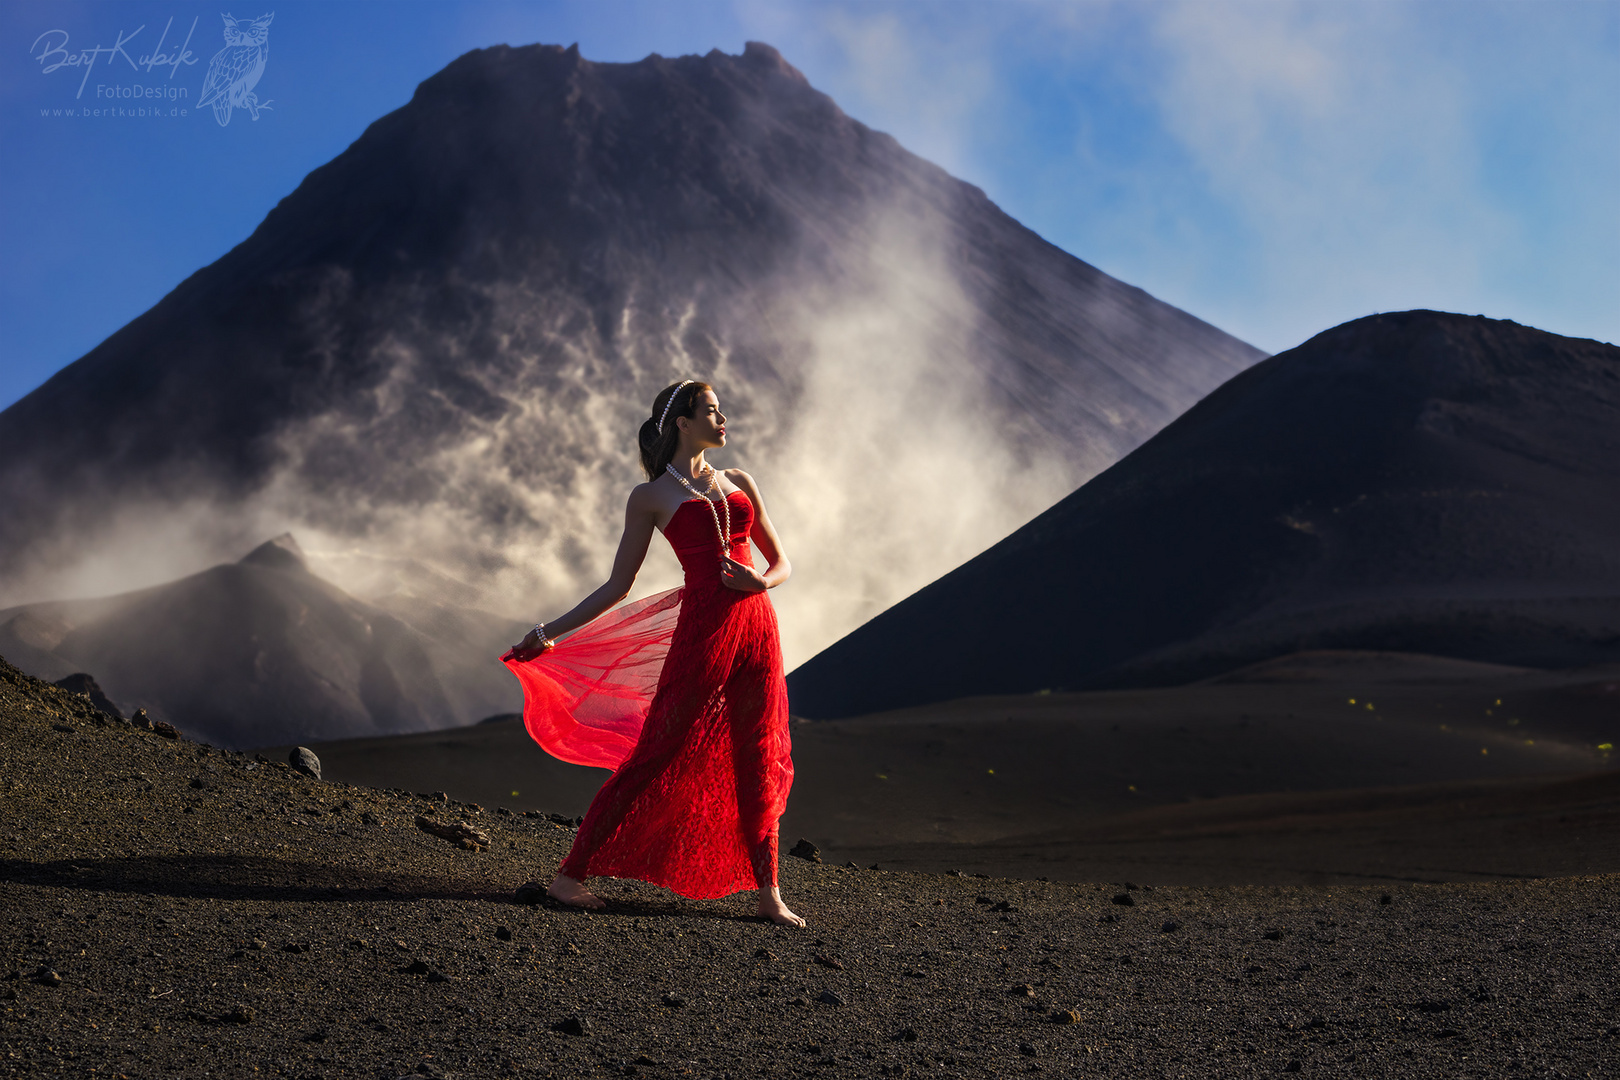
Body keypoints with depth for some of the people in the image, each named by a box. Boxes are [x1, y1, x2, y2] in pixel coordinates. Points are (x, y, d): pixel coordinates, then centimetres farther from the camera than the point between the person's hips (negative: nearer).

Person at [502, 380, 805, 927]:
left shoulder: (738, 482, 17)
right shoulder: (651, 497, 5)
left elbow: (782, 562, 17)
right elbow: (616, 586, 6)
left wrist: (763, 581, -6)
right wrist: (549, 633, 3)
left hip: (757, 629, 4)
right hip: (702, 634, -4)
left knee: (757, 765, 6)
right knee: (654, 760, -5)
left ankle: (768, 893, 13)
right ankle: (569, 875, 3)